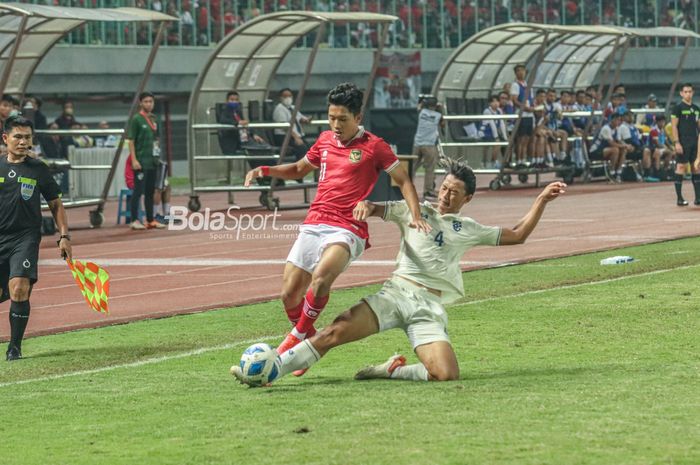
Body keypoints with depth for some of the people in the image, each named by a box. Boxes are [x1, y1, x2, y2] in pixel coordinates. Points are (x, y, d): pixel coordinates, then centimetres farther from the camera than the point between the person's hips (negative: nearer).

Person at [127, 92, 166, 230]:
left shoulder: (154, 119, 12)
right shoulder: (136, 119, -8)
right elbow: (131, 141, -10)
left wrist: (158, 157, 15)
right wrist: (134, 160, -17)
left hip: (153, 160, 7)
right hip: (141, 161, -7)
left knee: (150, 191, 11)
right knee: (138, 190, -6)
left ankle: (150, 220, 17)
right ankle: (134, 220, -3)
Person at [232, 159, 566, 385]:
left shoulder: (468, 230, 20)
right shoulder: (416, 211, 16)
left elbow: (516, 236, 26)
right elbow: (378, 209, 9)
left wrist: (542, 201, 20)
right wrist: (365, 205, -16)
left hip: (431, 307, 1)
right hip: (398, 292, -1)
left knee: (446, 374, -25)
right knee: (336, 332, -21)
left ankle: (392, 371, -4)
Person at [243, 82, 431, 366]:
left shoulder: (374, 146, 1)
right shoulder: (325, 140, 16)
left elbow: (403, 180, 6)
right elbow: (299, 169, 33)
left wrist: (415, 215, -9)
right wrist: (265, 170, 17)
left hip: (346, 230, -6)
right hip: (313, 225, 6)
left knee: (321, 277, -33)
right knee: (289, 294, -3)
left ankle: (299, 334, -12)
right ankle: (310, 341, 23)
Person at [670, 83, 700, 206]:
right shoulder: (678, 108, -4)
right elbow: (674, 126, -8)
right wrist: (676, 142, -15)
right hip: (683, 143, -6)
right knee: (681, 167, -6)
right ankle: (679, 198, -3)